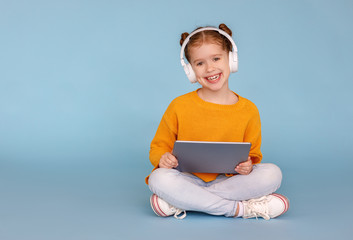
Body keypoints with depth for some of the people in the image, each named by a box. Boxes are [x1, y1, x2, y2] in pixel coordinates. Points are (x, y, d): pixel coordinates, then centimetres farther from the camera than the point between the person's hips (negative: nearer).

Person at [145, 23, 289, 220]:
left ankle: (179, 203, -25)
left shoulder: (248, 110, 2)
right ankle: (241, 208, -26)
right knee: (159, 178, -32)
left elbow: (253, 154, 10)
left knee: (272, 174, -24)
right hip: (189, 180, -2)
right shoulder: (179, 106, -2)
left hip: (230, 180, 2)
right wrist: (162, 158, -18)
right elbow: (159, 146, 6)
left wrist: (248, 165, -14)